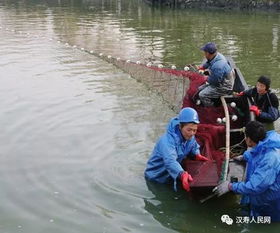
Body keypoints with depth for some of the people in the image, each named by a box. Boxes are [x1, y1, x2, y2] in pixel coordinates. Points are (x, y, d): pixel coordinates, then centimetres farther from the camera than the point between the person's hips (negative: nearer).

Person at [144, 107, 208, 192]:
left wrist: (197, 155, -15)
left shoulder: (190, 137, -11)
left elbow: (194, 147, 11)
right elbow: (170, 161, -54)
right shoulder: (167, 140, -37)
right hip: (156, 178, -7)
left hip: (172, 176, 7)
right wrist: (182, 174, -73)